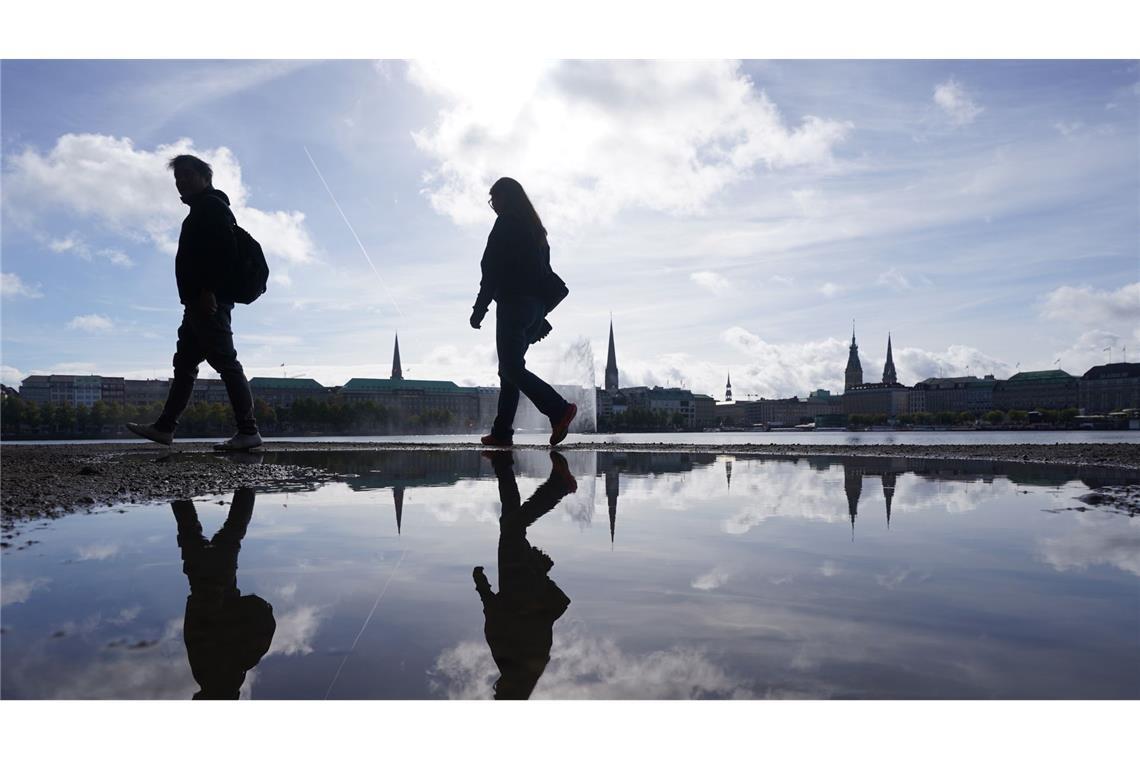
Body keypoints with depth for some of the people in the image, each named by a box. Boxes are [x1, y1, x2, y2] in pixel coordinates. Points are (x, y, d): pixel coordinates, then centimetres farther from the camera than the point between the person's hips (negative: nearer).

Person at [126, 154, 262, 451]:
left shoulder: (211, 206, -4)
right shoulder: (201, 210, 27)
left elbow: (224, 249, -19)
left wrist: (208, 290, -25)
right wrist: (199, 295, 17)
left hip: (208, 301, -11)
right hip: (199, 303, 11)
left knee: (225, 362, -13)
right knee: (184, 363, 12)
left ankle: (248, 431, -14)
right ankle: (165, 427, 18)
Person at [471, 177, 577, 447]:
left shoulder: (505, 224, -5)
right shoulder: (535, 228, 20)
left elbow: (492, 270, -13)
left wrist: (480, 308, -13)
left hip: (512, 304, -9)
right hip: (535, 307, 9)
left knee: (511, 368, -10)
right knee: (511, 367, 10)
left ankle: (559, 409, -20)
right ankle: (502, 431, 9)